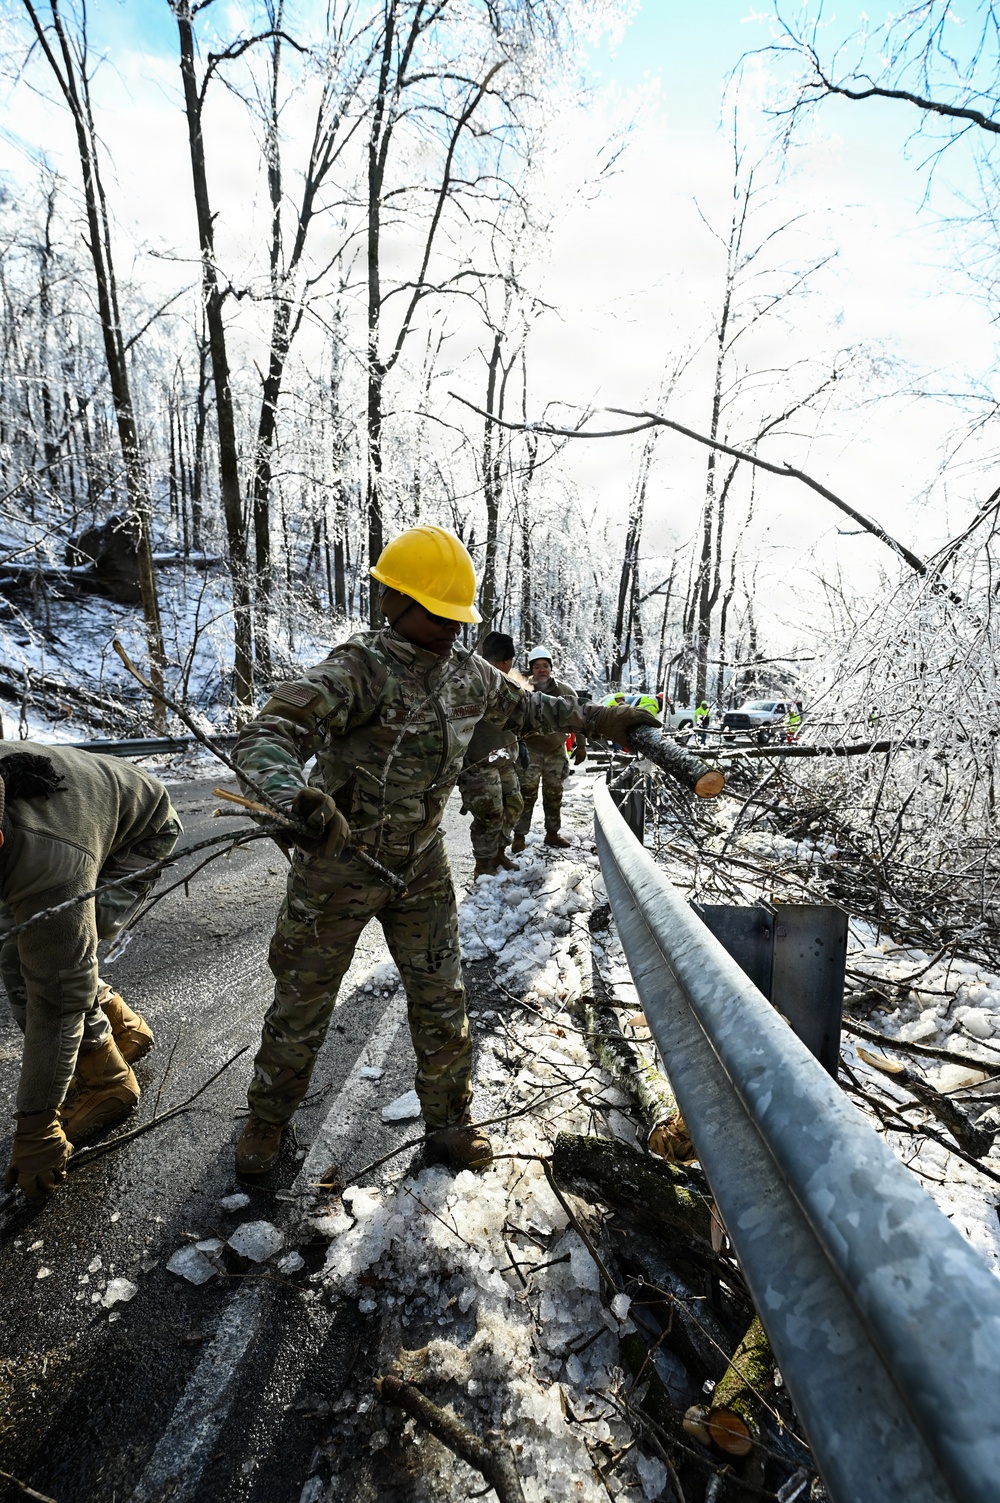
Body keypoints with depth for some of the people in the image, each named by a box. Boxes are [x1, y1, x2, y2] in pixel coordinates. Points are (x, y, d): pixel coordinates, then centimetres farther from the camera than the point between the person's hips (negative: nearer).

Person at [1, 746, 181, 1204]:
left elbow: (57, 1004, -35)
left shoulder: (51, 870, -44)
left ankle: (106, 1083, 1)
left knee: (39, 964, -21)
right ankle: (124, 1029, 18)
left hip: (140, 834, -7)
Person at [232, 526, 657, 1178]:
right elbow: (268, 736, -35)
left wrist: (599, 719, 17)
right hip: (340, 862, -4)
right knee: (303, 1001, 13)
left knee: (442, 1000, 10)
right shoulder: (360, 669, -23)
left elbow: (525, 707, 18)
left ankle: (448, 1123, 33)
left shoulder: (468, 672, -1)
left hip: (421, 864, 5)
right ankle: (268, 1120, 40)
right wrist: (297, 796, -56)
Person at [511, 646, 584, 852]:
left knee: (554, 793, 12)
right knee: (527, 792, -5)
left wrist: (581, 745, 5)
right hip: (530, 749, -3)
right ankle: (519, 835, 4)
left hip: (556, 749, 3)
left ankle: (552, 833, 25)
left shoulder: (565, 691, -1)